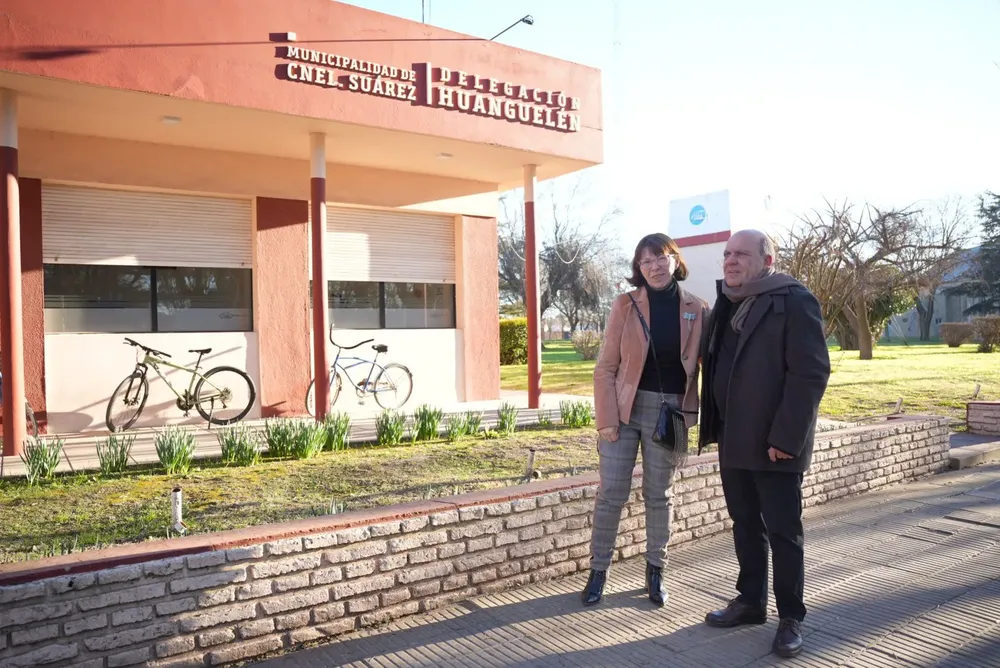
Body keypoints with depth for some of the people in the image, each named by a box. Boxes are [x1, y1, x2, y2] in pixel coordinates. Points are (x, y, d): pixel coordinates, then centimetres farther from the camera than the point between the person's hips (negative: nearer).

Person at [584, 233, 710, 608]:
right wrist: (606, 418, -9)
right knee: (611, 493, 1)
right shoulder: (626, 305, -2)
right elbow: (606, 367, -3)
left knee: (658, 495, 11)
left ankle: (655, 572, 27)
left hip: (668, 413, 1)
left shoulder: (696, 310, 1)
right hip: (625, 408, -1)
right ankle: (598, 570, 17)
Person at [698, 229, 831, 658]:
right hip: (734, 440, 7)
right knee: (745, 524, 16)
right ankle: (750, 600, 30)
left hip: (774, 443, -7)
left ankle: (791, 617, 18)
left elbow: (811, 372, -16)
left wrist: (785, 436, -19)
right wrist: (714, 427, 11)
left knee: (783, 531, 4)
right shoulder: (726, 305, 13)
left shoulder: (794, 301, -10)